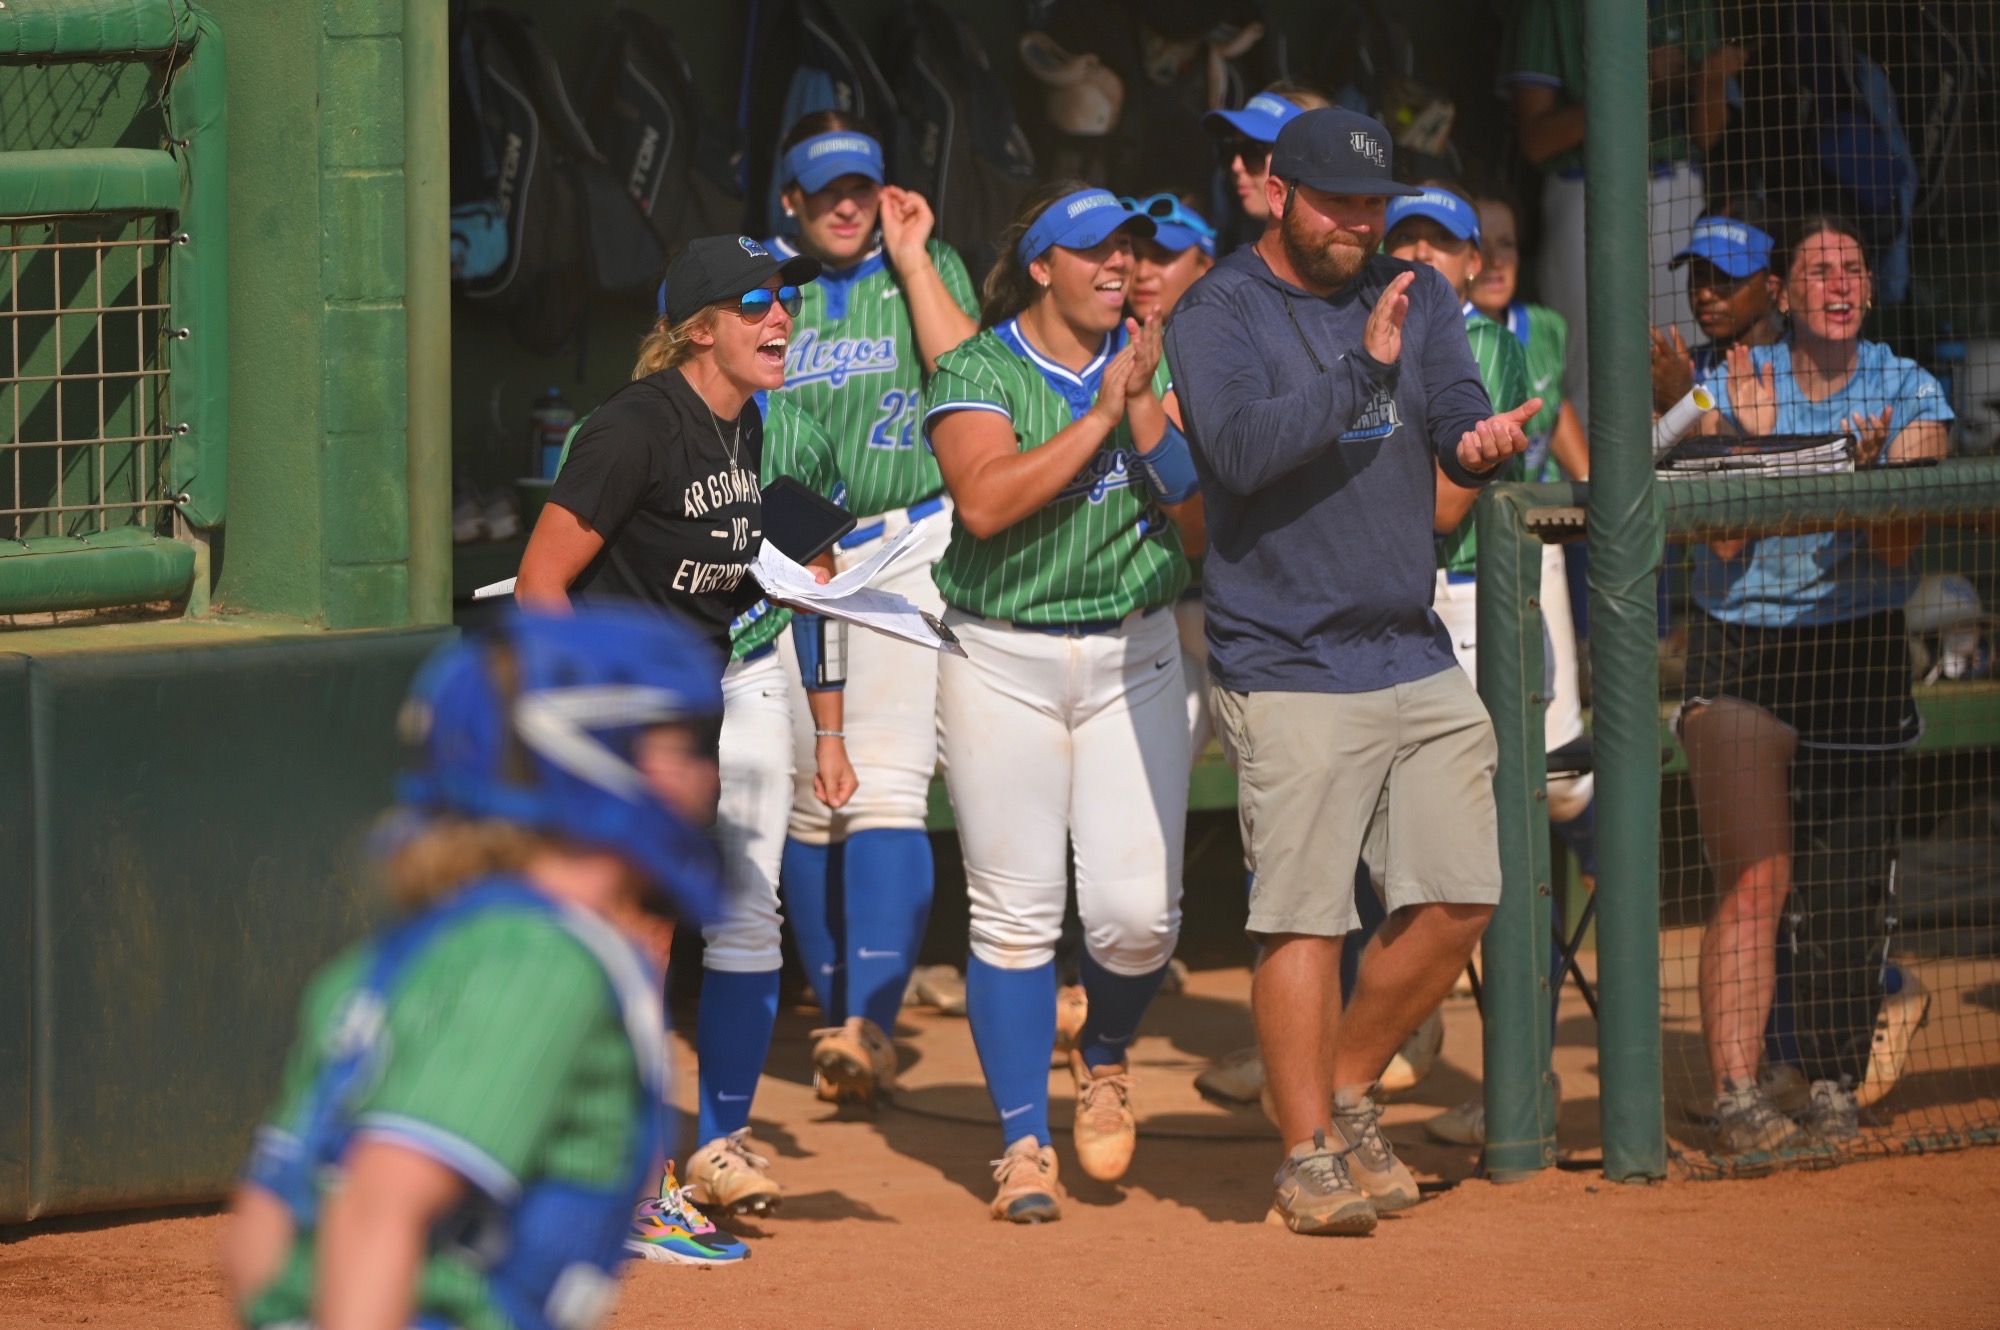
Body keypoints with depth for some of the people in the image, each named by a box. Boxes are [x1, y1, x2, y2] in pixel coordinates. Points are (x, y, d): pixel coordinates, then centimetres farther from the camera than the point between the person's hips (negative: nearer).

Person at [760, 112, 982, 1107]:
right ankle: (838, 1020, 17)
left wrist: (911, 258, -6)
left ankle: (870, 1027, -25)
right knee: (808, 803, 5)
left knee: (886, 790, -17)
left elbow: (966, 373, -8)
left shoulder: (929, 267, 8)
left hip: (906, 549, -3)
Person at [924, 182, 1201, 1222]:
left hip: (1135, 658, 2)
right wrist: (1099, 415, -20)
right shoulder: (978, 373, -4)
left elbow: (1203, 520, -2)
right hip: (1003, 660, -2)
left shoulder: (1155, 366, 6)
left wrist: (1145, 411, -12)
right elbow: (987, 501, -22)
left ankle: (1104, 1058, 25)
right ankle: (1023, 1144, 7)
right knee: (1014, 912, -3)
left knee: (1137, 911, -6)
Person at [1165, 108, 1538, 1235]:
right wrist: (1363, 368, -27)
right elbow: (1241, 447, -20)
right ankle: (1311, 1154, -1)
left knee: (1459, 900, 4)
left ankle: (1349, 1093, 22)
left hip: (1419, 662, 6)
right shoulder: (1219, 314, -4)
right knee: (1305, 915, -9)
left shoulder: (1416, 296, 12)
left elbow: (1461, 424, -1)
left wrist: (1485, 442, -24)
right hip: (1290, 667, -5)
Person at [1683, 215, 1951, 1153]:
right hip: (1740, 652, -1)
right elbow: (1726, 542, -5)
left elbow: (1898, 550, -6)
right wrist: (1752, 441, -17)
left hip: (1857, 653, 1)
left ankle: (1835, 1091, 11)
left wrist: (1867, 471, -23)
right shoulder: (1731, 388, 2)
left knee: (1847, 891, -1)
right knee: (1753, 881, -13)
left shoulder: (1909, 396, 4)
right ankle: (1736, 1097, -15)